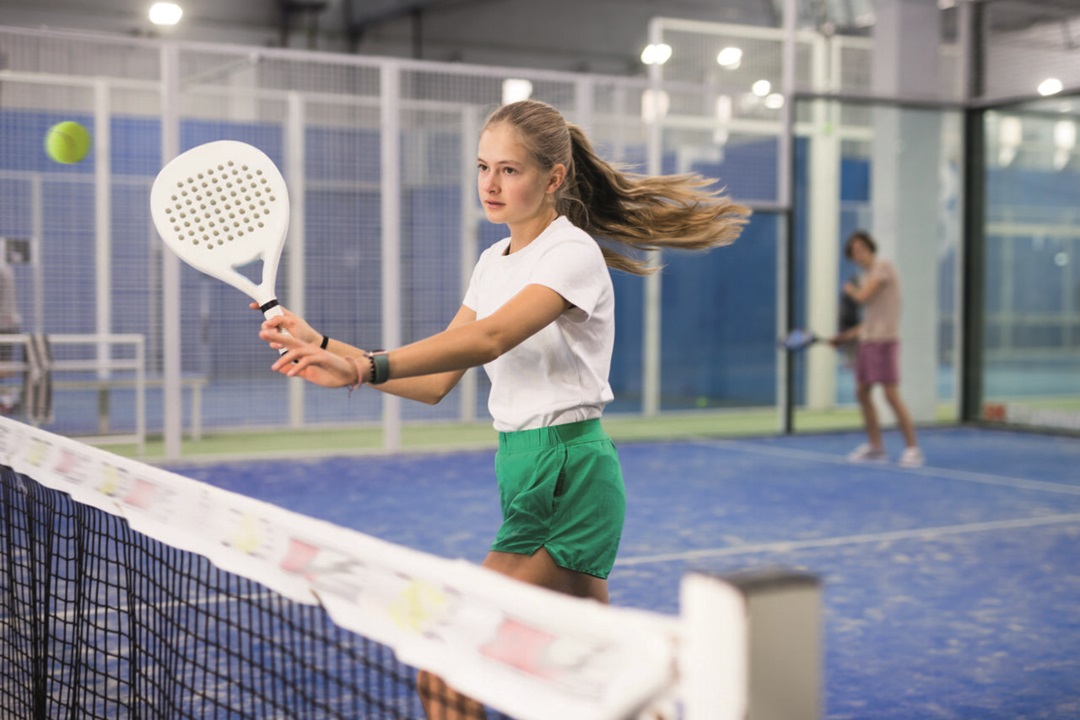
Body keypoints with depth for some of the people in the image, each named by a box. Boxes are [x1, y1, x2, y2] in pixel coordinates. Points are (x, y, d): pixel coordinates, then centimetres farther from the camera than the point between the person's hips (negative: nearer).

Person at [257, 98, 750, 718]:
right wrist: (326, 348, -1)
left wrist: (367, 367, -37)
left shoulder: (574, 253, -12)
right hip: (527, 477, 8)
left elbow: (489, 340, -28)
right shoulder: (494, 262, 14)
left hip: (569, 475, -8)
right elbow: (436, 382, 10)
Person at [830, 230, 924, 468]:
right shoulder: (869, 274, 18)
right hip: (867, 341, 9)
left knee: (891, 394, -10)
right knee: (862, 392, 9)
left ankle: (912, 448, -4)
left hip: (884, 340, -9)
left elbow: (863, 297, -16)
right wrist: (847, 335, 18)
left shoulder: (883, 266, -8)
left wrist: (850, 289, 5)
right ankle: (875, 447, 17)